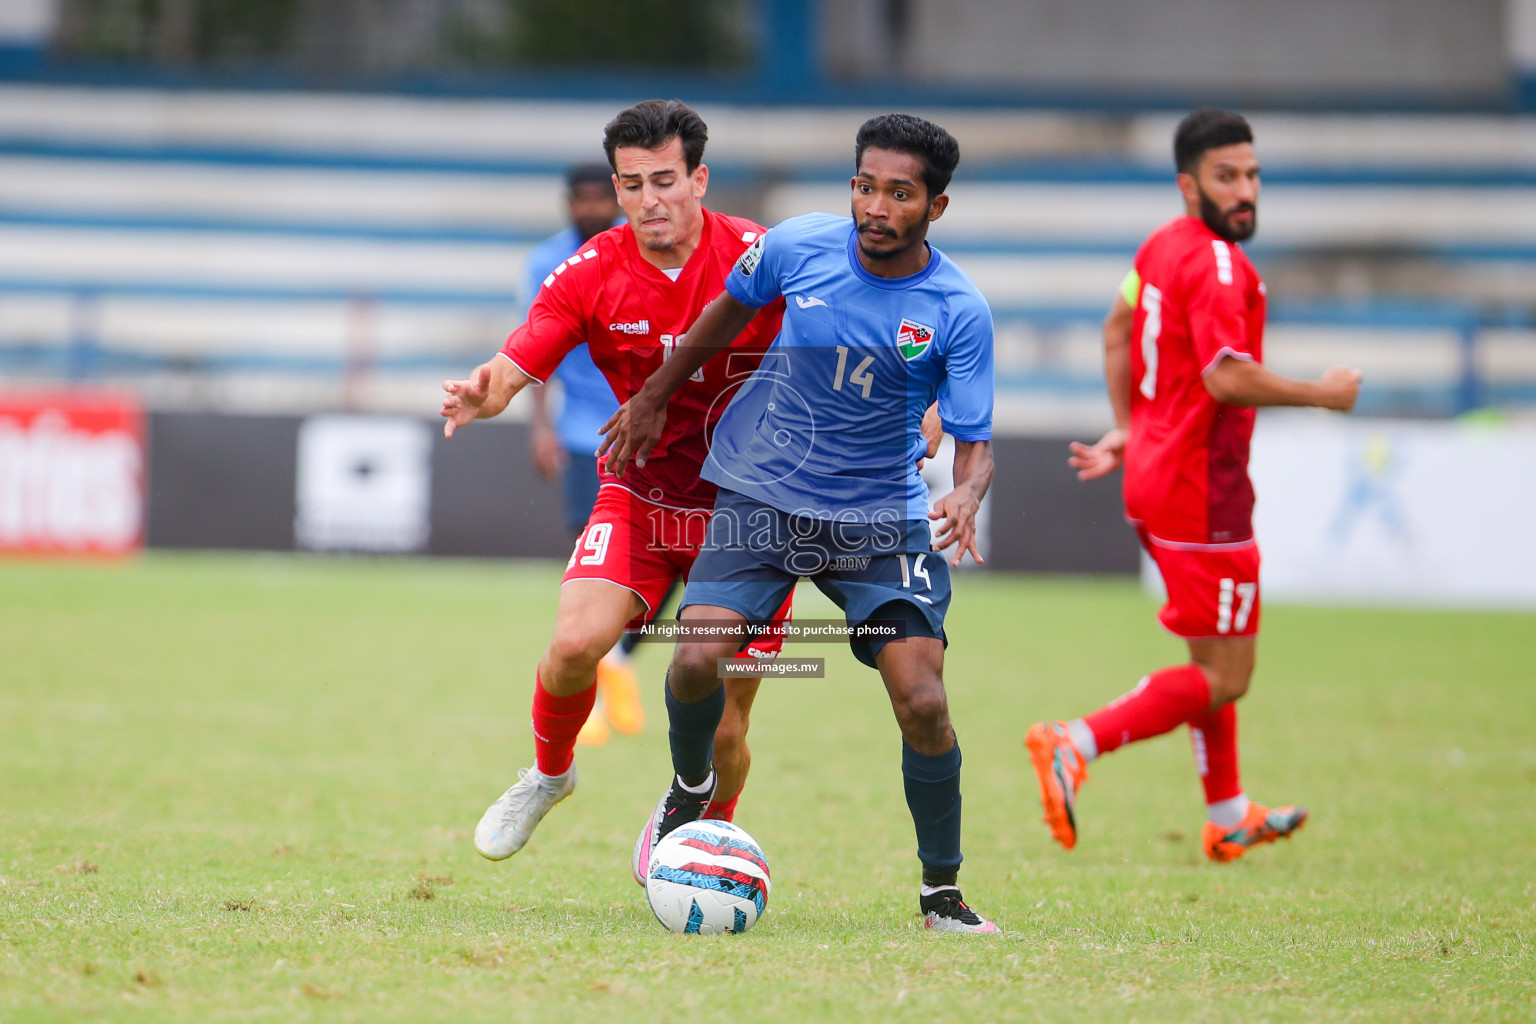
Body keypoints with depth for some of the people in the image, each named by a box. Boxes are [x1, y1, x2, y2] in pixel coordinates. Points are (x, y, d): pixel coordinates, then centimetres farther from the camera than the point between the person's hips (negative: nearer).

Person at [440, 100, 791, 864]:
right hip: (640, 493, 1)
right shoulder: (591, 275, -9)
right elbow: (513, 367, -15)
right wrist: (480, 396, -39)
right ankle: (548, 774, 13)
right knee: (576, 642, -20)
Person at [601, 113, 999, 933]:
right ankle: (689, 790, 17)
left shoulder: (958, 312, -15)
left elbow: (974, 443, -12)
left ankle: (942, 893, 5)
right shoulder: (797, 247, -10)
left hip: (881, 516, -1)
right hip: (760, 495, 1)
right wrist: (656, 397, 20)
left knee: (921, 701, -15)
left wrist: (966, 497, -35)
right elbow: (733, 310, 11)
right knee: (697, 658, -17)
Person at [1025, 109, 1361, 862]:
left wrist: (1127, 432, 27)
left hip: (1157, 475, 10)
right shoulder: (1217, 265, -20)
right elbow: (1227, 377, -30)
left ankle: (1228, 818, 32)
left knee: (1213, 658, 22)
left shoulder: (1162, 246, 10)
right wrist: (1321, 395, -17)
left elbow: (1118, 327, 25)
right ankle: (1074, 746, -14)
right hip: (1202, 494, -10)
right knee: (1224, 679, -5)